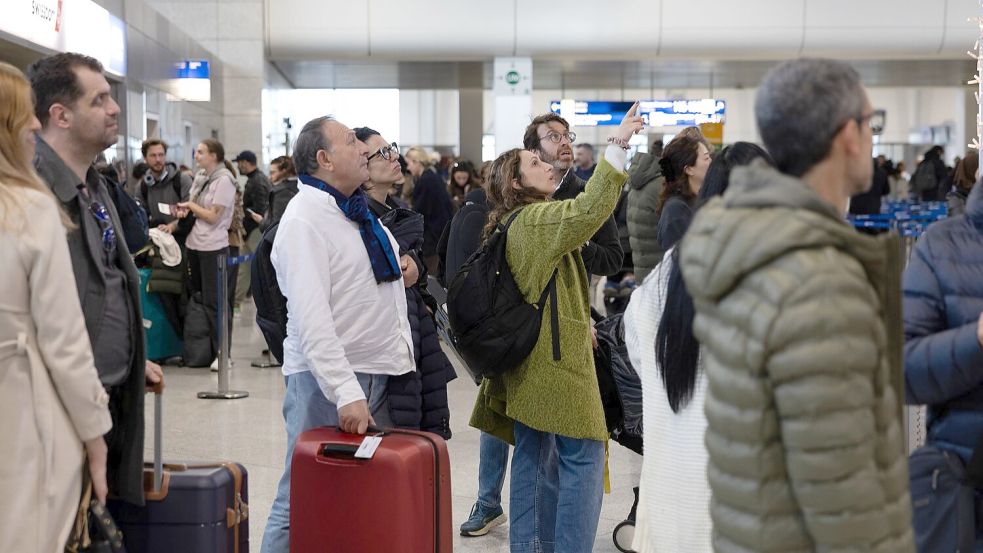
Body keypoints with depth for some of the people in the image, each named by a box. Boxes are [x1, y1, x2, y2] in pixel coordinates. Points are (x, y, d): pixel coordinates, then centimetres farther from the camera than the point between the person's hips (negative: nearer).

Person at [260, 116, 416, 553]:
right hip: (330, 377, -8)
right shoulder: (305, 219, -13)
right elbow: (312, 319, -22)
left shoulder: (357, 209, 13)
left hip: (382, 370, 8)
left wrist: (404, 268, 10)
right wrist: (345, 393, -28)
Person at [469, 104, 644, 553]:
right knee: (583, 458, -7)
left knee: (534, 456, 14)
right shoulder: (537, 219, -13)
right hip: (557, 357, -10)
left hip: (529, 358, 10)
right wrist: (617, 146, -30)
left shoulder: (513, 225, 16)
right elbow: (591, 209, -30)